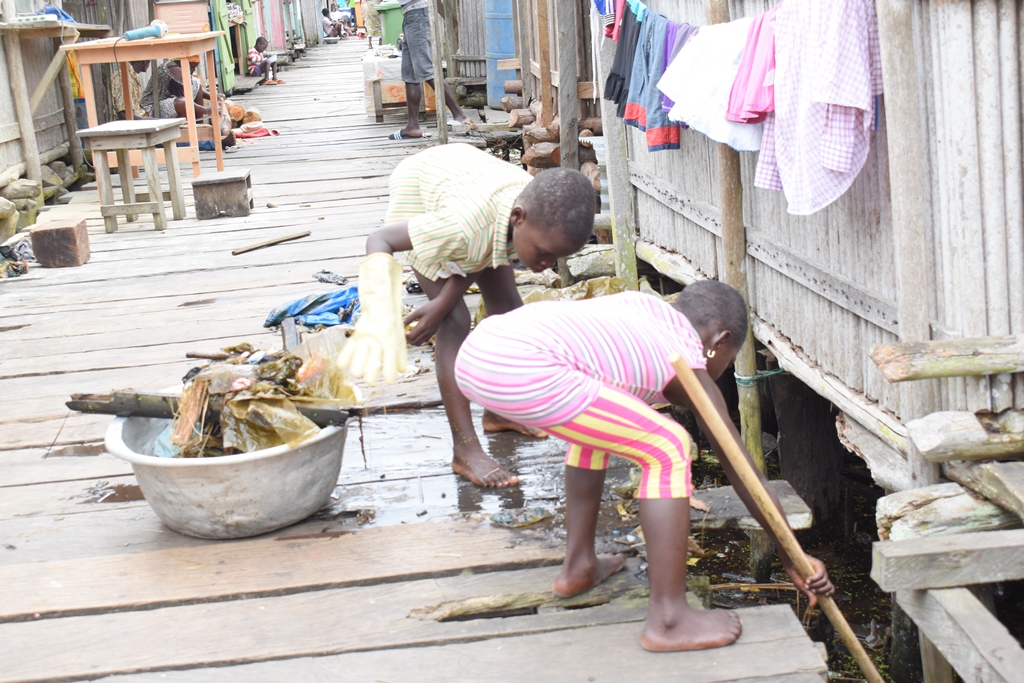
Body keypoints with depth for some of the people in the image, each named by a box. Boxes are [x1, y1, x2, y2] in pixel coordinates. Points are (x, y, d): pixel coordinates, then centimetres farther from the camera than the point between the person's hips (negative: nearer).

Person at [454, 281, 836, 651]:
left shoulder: (645, 305, 28)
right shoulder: (692, 373, 11)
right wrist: (793, 561, 25)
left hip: (474, 354, 9)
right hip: (524, 372, -9)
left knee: (596, 425, 31)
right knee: (668, 449, 1)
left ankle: (577, 567, 37)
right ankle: (667, 619, 3)